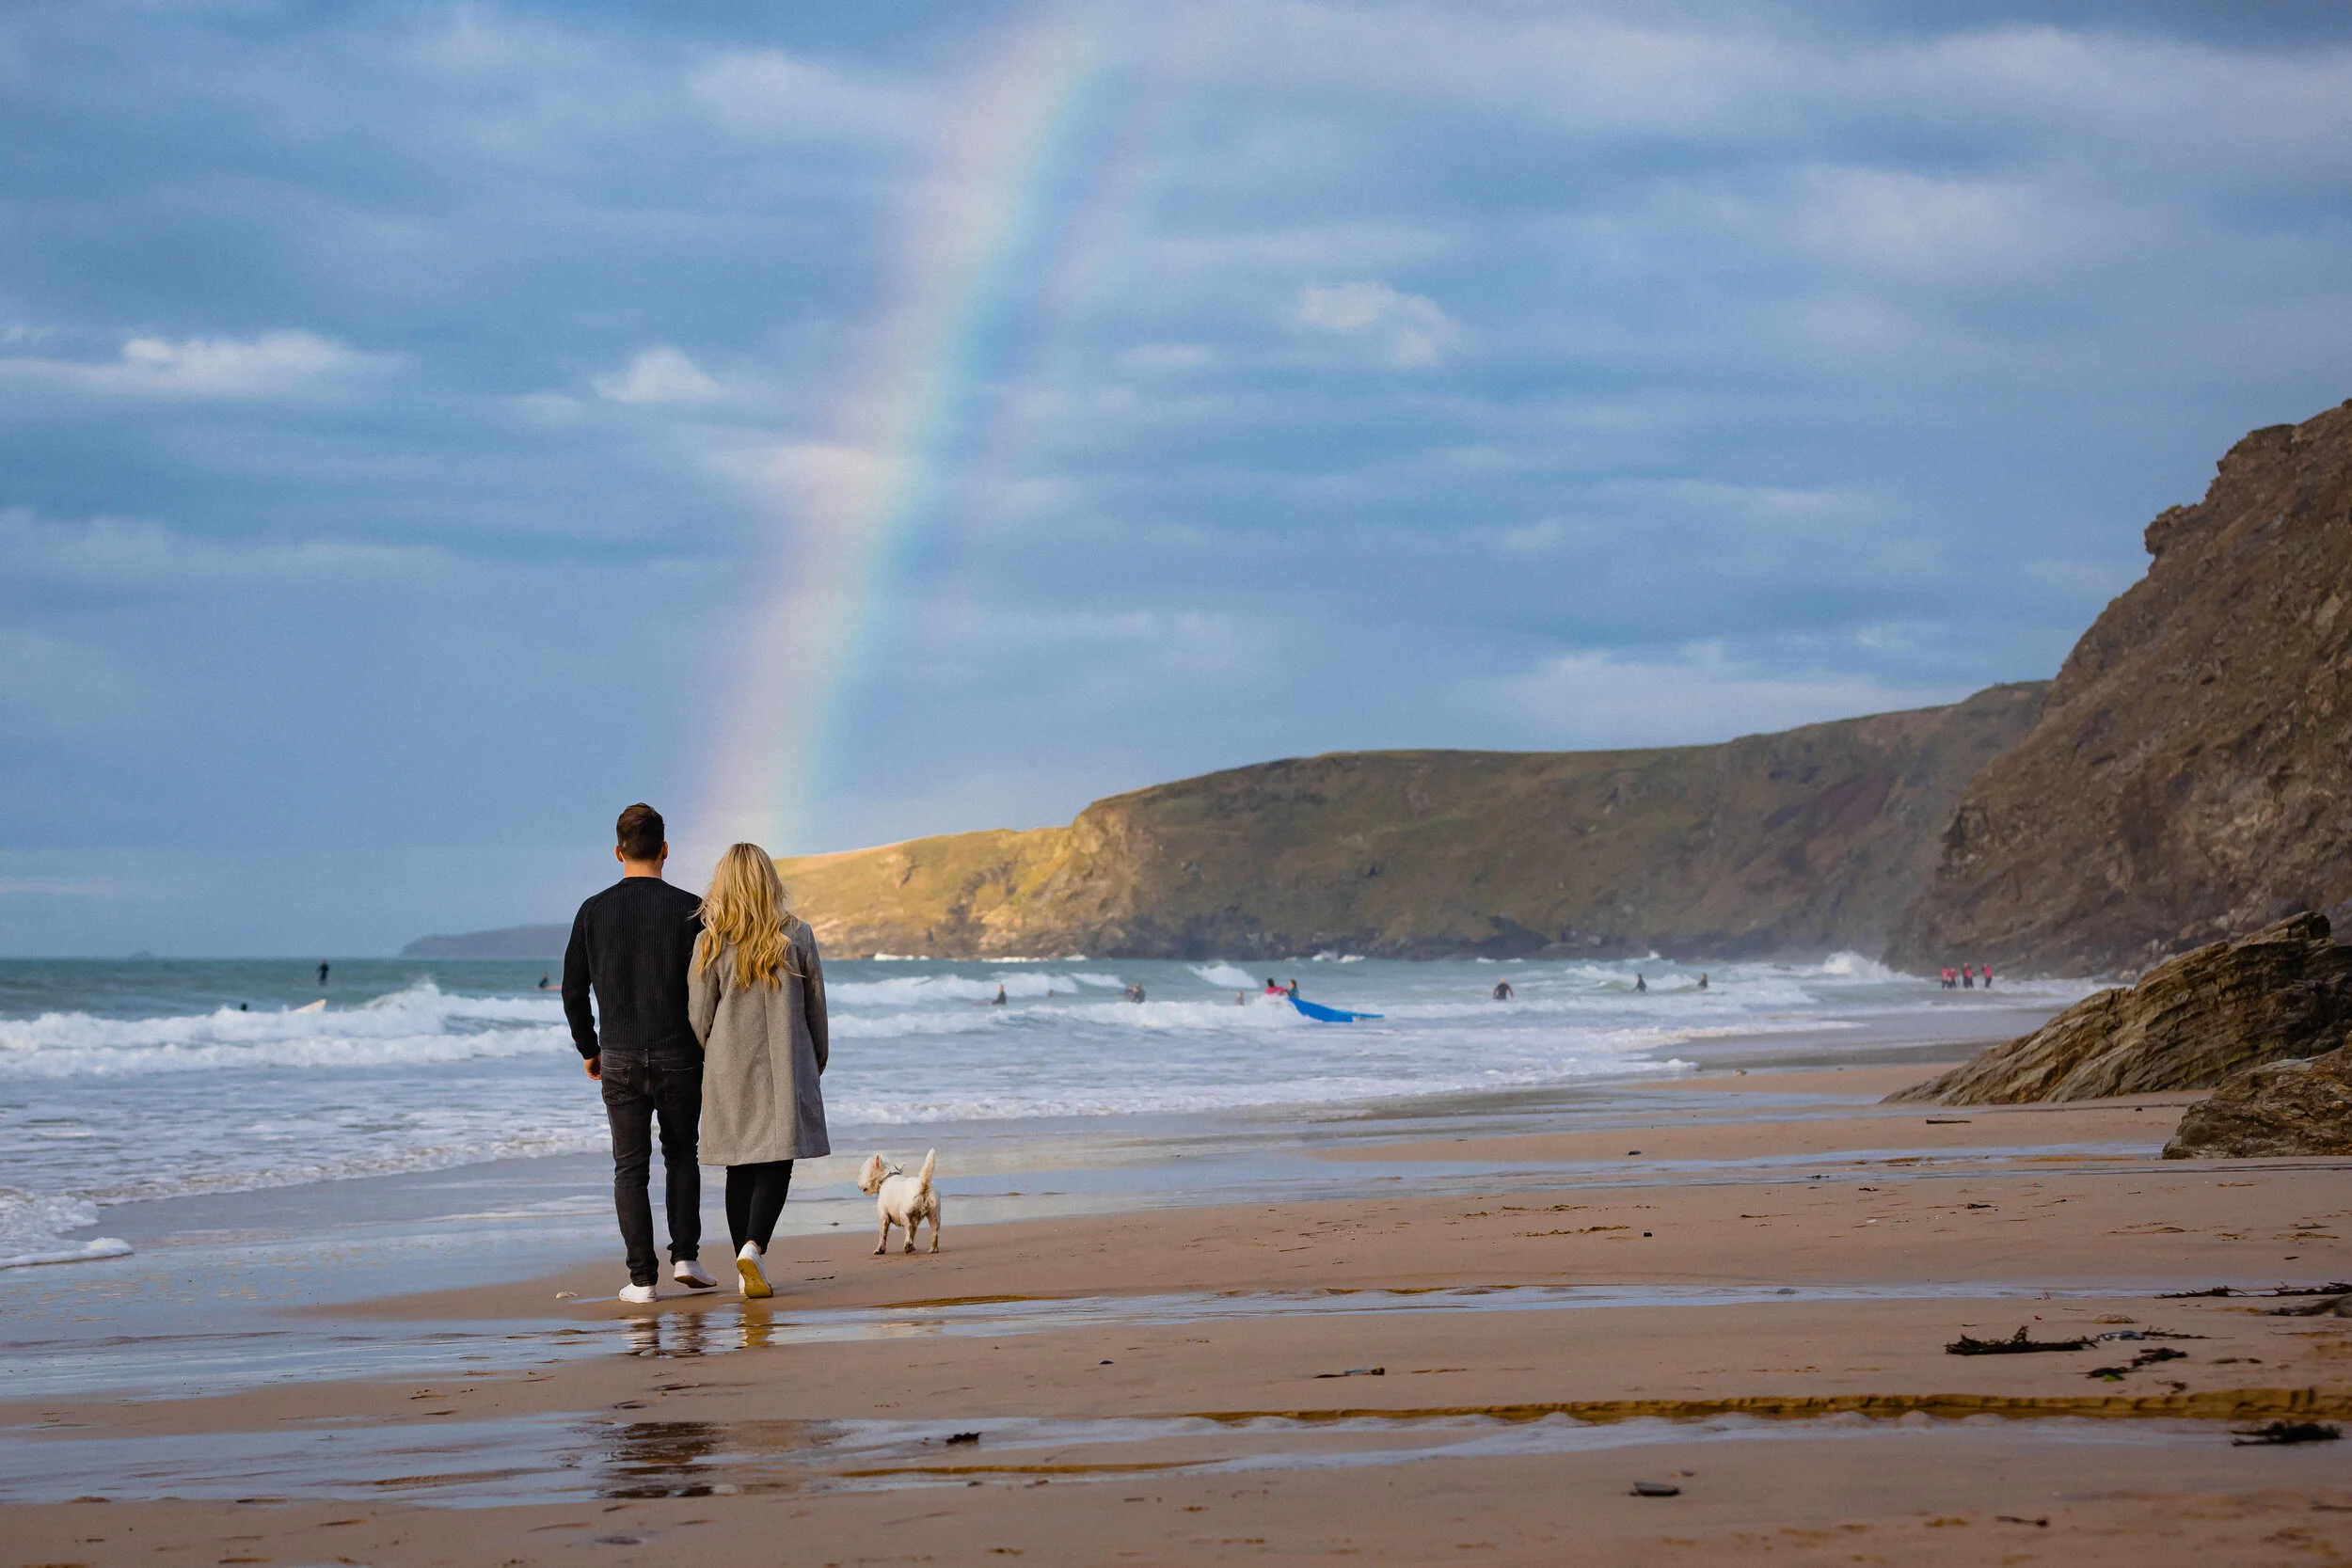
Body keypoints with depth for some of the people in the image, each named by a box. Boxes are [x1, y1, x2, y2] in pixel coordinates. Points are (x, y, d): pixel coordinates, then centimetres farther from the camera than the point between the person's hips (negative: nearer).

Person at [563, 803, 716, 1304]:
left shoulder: (594, 912, 0)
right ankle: (685, 1257, 9)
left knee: (630, 1167, 5)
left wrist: (589, 1050, 17)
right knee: (681, 1154, 18)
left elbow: (574, 992, 4)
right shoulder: (689, 909, -5)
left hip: (620, 1060, 1)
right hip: (680, 1056, -1)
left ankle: (642, 1277, 0)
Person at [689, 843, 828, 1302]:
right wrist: (817, 1063, 18)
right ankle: (753, 1247, -21)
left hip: (730, 1072, 1)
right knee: (777, 1164, 2)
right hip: (785, 1072, -1)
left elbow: (699, 1018, -3)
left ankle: (747, 1271, 11)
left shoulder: (710, 943, -6)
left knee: (740, 1170, 9)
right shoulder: (798, 937, -4)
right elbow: (816, 1010, 4)